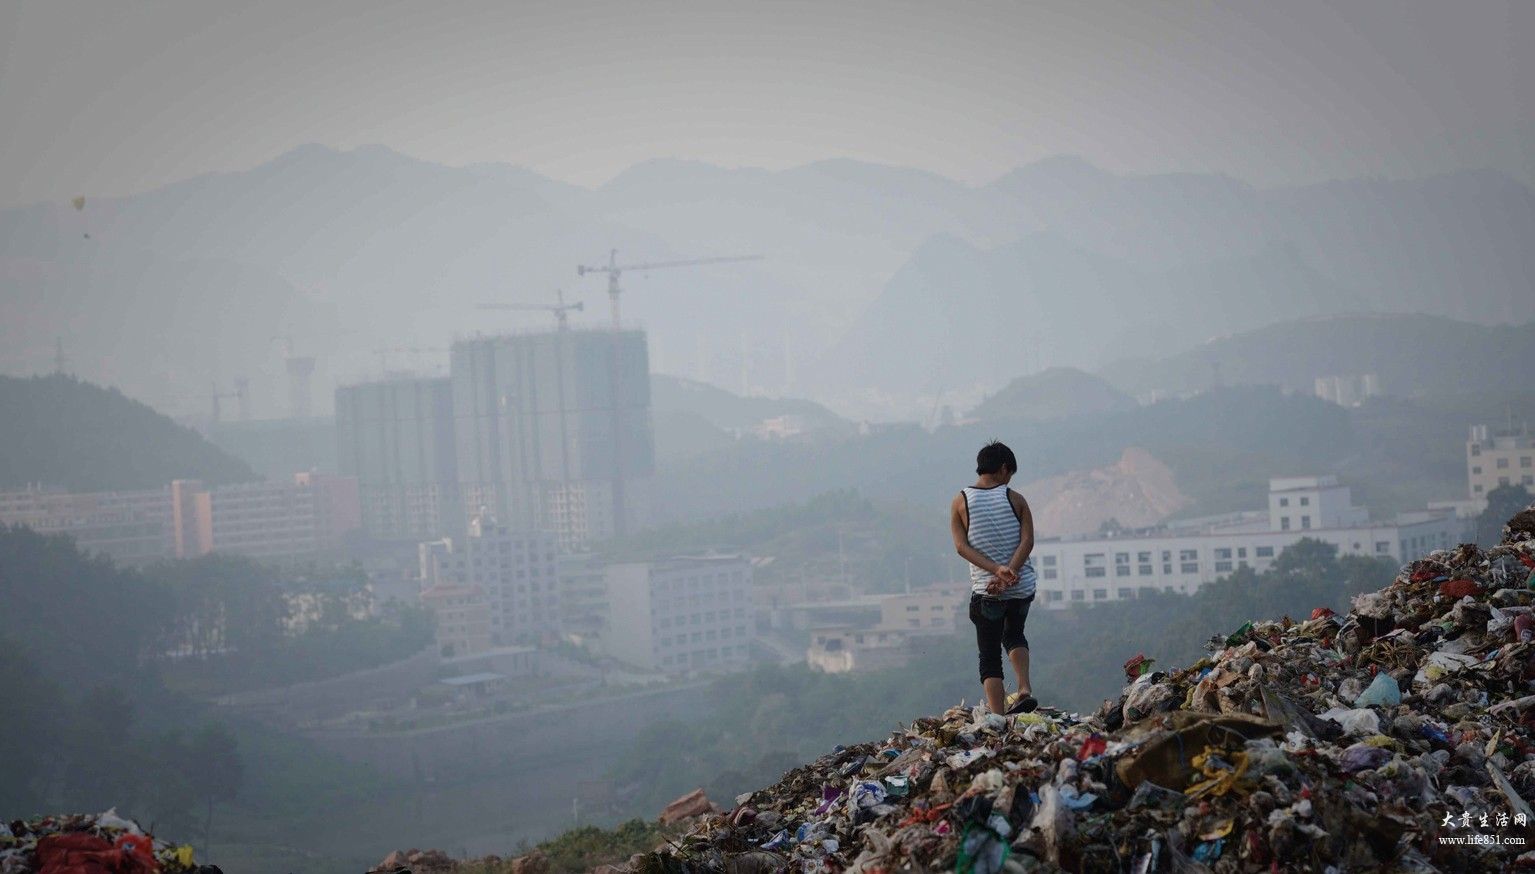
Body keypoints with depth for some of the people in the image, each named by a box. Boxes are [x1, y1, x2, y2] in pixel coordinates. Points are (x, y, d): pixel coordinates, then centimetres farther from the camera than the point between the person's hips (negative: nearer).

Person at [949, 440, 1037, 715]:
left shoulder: (960, 502, 0)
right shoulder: (1015, 499, 0)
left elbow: (961, 546, -8)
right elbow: (1027, 541, -10)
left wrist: (997, 570, -15)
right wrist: (1009, 573, -16)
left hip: (985, 590, -1)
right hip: (1022, 587, 2)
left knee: (990, 658, 5)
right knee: (1014, 634, 29)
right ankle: (1025, 689, 7)